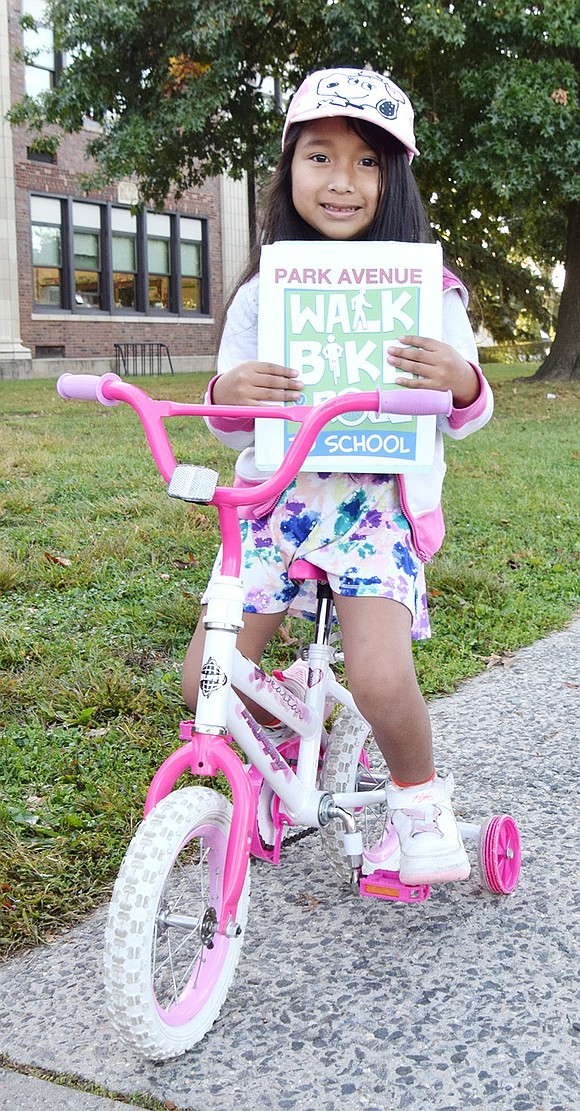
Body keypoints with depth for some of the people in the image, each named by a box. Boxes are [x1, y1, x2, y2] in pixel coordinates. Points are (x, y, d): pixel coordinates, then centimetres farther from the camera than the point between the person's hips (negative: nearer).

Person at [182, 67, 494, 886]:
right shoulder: (264, 292, 6)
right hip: (280, 496, 3)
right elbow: (238, 431, 8)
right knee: (208, 682, -8)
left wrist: (462, 382, -20)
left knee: (381, 680, -25)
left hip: (377, 501, -3)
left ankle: (420, 795, 8)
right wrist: (227, 396, -16)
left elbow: (462, 420, 3)